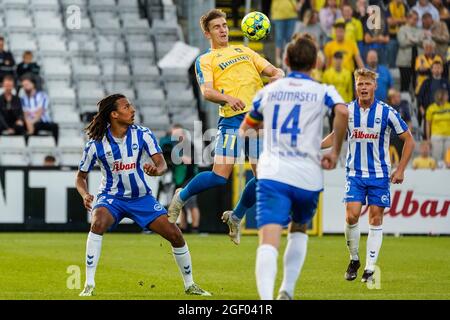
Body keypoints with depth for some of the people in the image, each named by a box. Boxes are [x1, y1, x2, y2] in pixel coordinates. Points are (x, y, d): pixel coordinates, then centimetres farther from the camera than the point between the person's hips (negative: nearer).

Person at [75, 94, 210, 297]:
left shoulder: (142, 135, -8)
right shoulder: (96, 144, -12)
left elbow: (161, 163, -15)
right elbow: (81, 176, -1)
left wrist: (156, 170, -39)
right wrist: (85, 195, -22)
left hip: (141, 197, 2)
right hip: (111, 197, -2)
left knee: (175, 235, -5)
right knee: (98, 223, -35)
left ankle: (189, 285, 18)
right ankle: (89, 285, -28)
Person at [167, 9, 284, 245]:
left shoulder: (244, 51, 24)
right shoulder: (205, 60, 8)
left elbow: (274, 70, 19)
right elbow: (206, 92, -8)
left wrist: (278, 76, -6)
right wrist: (228, 98, -28)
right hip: (232, 119, -5)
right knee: (220, 176, -15)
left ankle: (236, 217, 21)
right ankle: (181, 197, 10)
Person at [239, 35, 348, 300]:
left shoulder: (268, 91, 15)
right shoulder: (323, 91, 7)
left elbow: (245, 130, 27)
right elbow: (343, 112, -16)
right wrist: (336, 151, -4)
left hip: (272, 175, 0)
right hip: (308, 177, 0)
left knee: (269, 242, -15)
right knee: (299, 231, 27)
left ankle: (267, 298, -37)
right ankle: (287, 291, 15)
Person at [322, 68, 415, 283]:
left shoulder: (387, 112, -8)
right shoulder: (347, 111, -2)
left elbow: (408, 140, 0)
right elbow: (335, 136, 15)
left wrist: (400, 170, -4)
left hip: (379, 175, -1)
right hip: (355, 174, 1)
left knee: (376, 219, -1)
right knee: (352, 216, -12)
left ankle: (370, 269, 5)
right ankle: (354, 259, 9)